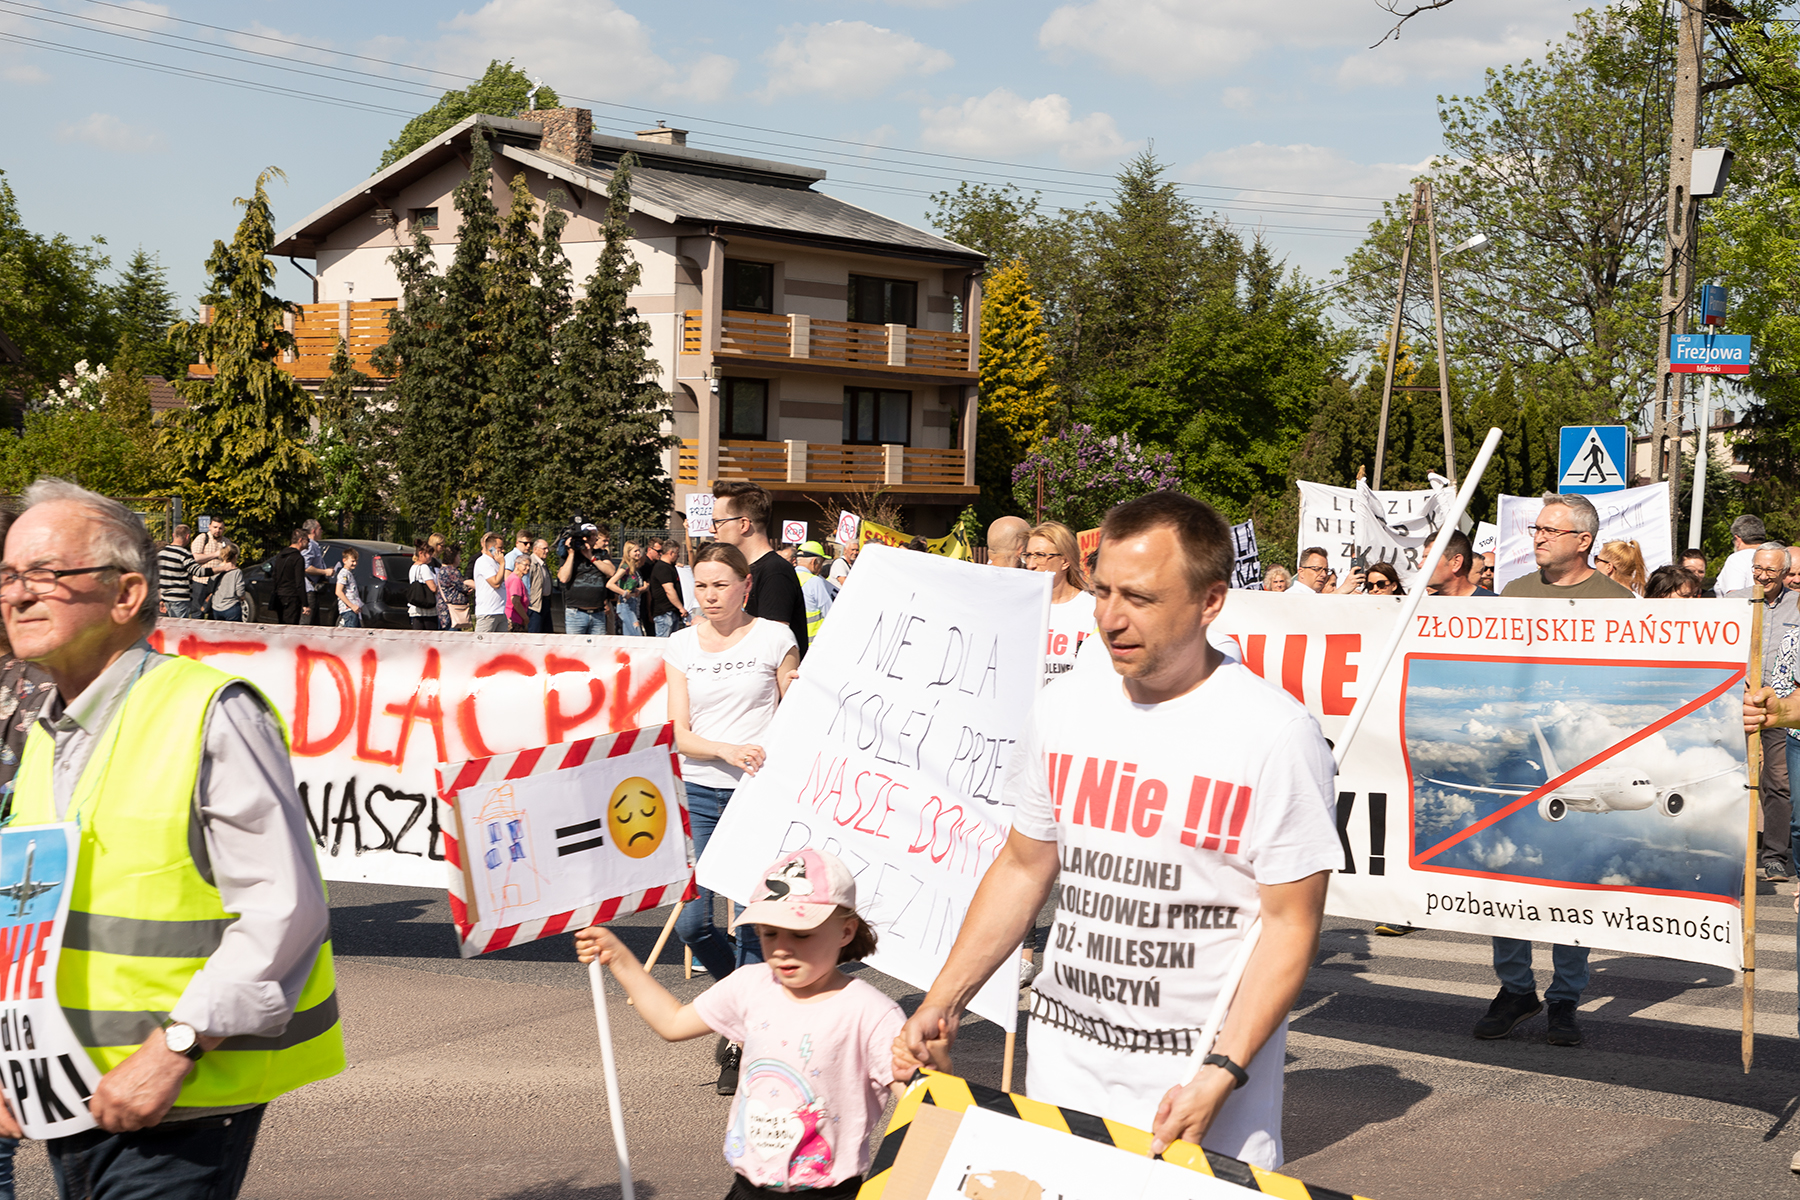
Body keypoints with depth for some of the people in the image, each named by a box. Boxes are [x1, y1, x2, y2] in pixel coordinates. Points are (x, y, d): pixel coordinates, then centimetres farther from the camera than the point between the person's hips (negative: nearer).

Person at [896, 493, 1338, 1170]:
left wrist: (1222, 1073, -21)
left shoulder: (1276, 734, -14)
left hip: (1203, 1065, -4)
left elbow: (1291, 924, -12)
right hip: (1063, 1061, 4)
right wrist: (941, 1004, 6)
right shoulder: (1062, 709, 1)